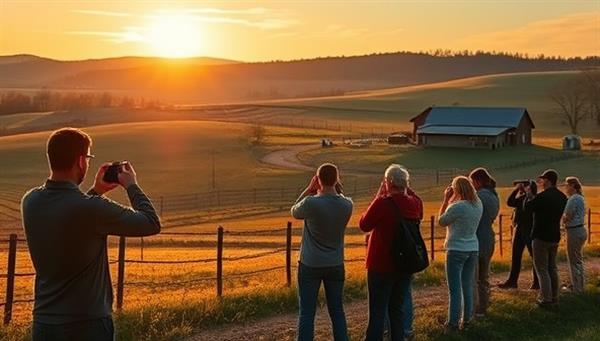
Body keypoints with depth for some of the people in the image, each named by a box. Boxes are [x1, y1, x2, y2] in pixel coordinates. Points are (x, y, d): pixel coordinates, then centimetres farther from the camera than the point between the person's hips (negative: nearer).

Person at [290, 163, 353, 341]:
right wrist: (337, 188, 3)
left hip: (310, 265, -3)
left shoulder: (311, 203, -19)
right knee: (337, 311, 14)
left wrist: (309, 189, 2)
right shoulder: (347, 204, -7)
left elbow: (294, 212, 2)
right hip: (335, 265, 3)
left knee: (307, 313, 3)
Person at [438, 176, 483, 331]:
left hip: (456, 250, -6)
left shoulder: (457, 207, -21)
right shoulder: (478, 205, 1)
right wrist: (450, 201, 6)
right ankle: (467, 319, 20)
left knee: (455, 289, 1)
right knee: (468, 286, 15)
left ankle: (453, 322, 6)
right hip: (473, 249, 7)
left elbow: (441, 222, -7)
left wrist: (446, 199, -5)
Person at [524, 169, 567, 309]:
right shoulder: (562, 197, 4)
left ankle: (546, 300, -2)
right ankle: (554, 298, 21)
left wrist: (529, 195, 9)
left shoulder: (542, 196, -21)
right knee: (552, 268, 16)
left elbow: (527, 207, -8)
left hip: (541, 237, -7)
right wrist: (534, 197, 17)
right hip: (555, 236, 8)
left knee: (541, 269, -1)